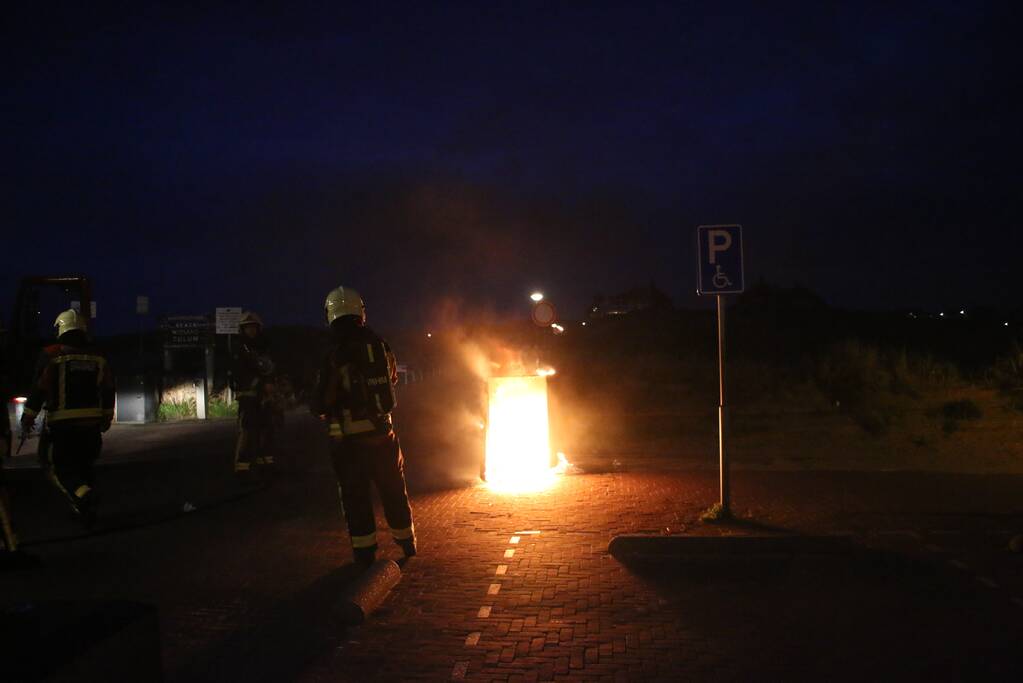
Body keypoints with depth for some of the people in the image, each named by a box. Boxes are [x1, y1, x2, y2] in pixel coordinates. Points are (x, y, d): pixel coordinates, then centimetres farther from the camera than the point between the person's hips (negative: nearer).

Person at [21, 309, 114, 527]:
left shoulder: (51, 355, -6)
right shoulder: (98, 357, 7)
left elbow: (39, 388, -9)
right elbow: (108, 390, 11)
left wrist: (28, 416, -1)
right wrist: (107, 417, 21)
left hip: (61, 423, -4)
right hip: (92, 422, 4)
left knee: (56, 463, 2)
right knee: (83, 464, 17)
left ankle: (81, 493, -22)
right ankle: (87, 509, 17)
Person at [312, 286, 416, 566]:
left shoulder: (336, 354, -17)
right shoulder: (380, 345, -4)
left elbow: (320, 403, -14)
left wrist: (320, 409, 8)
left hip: (348, 438, -4)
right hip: (382, 432, 4)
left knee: (356, 495, 8)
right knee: (393, 489, 18)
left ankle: (365, 552, 12)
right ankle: (407, 543, 31)